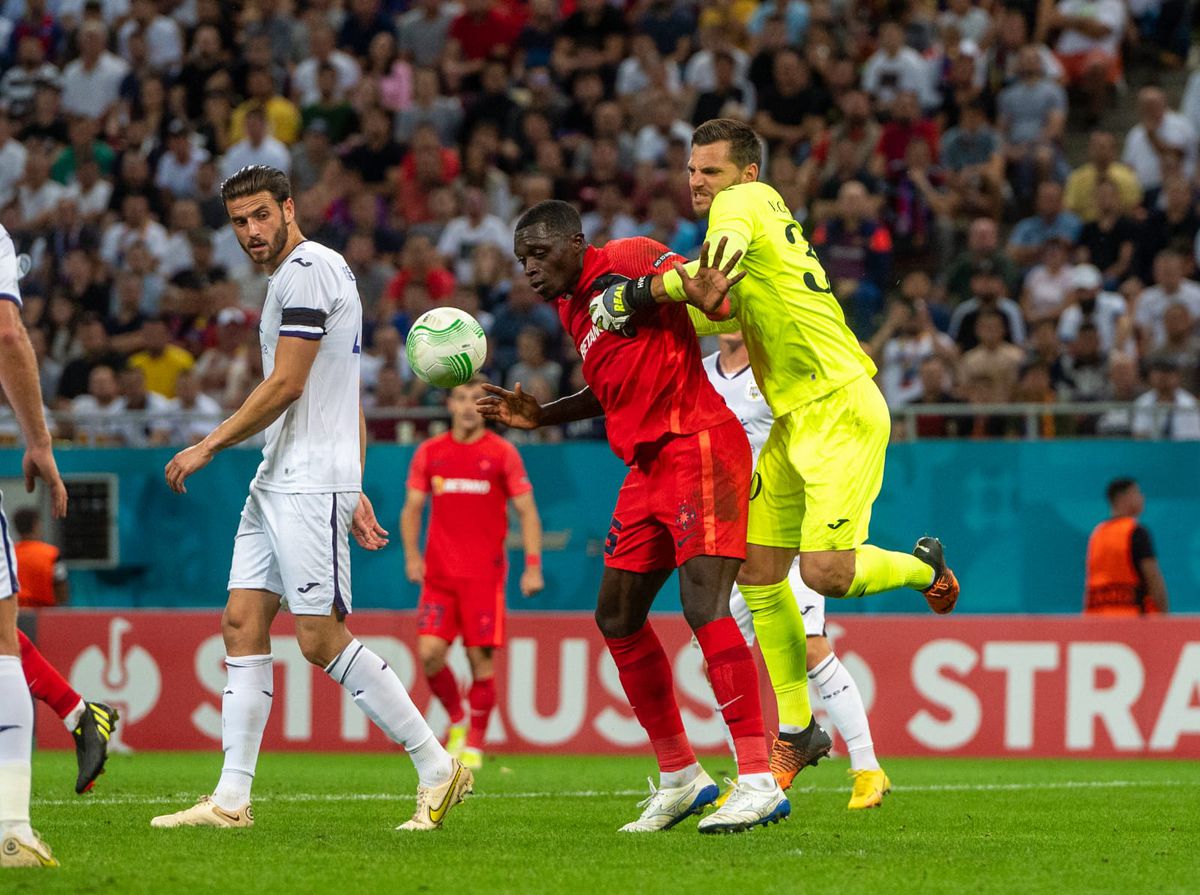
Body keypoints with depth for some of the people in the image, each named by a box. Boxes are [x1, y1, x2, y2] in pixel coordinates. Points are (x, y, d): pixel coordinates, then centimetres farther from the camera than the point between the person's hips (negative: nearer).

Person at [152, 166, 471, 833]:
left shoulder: (306, 270, -11)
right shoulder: (317, 271, 21)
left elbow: (286, 385, -16)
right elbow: (346, 399, 23)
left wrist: (208, 447, -9)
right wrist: (355, 490, 21)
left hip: (310, 486, -10)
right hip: (278, 481, 10)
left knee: (322, 639, -10)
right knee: (243, 622, 3)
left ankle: (439, 769, -4)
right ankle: (232, 798, 1)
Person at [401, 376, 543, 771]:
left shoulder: (502, 453, 1)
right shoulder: (429, 452, 8)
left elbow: (527, 513, 2)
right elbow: (412, 508, 13)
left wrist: (533, 565, -8)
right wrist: (412, 554, -2)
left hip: (485, 572, -2)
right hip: (439, 573, 2)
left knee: (481, 658, -5)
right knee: (430, 652, -11)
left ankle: (474, 743, 9)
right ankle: (456, 720, 14)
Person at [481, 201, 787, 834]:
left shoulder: (626, 261, -7)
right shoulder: (571, 307, 19)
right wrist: (540, 415, 23)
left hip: (697, 448, -10)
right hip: (648, 466, 10)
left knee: (704, 604, -20)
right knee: (617, 615, 10)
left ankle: (759, 780, -23)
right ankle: (679, 778, 20)